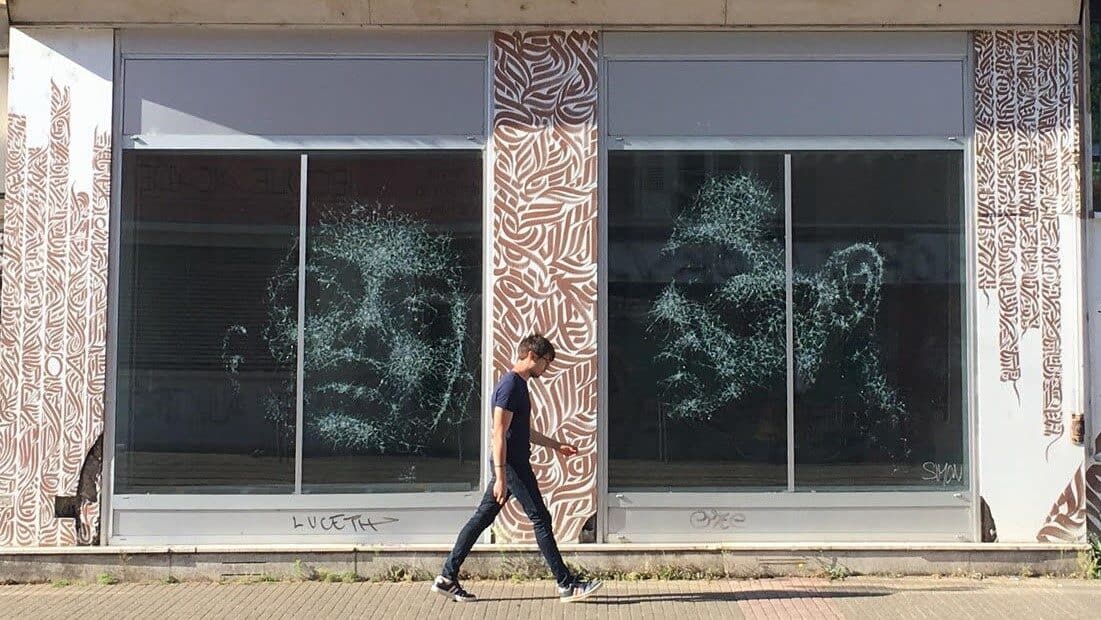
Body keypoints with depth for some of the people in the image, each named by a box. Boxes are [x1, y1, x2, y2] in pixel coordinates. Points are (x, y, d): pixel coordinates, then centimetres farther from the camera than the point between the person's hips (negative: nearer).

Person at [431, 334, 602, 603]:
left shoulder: (519, 384, 16)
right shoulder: (510, 386, -16)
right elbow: (499, 434, -21)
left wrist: (556, 445, 29)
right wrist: (500, 477, -24)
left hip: (512, 465, 10)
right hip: (512, 466, -10)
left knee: (482, 517, 9)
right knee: (541, 519, -4)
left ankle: (447, 578, 12)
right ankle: (566, 585, 1)